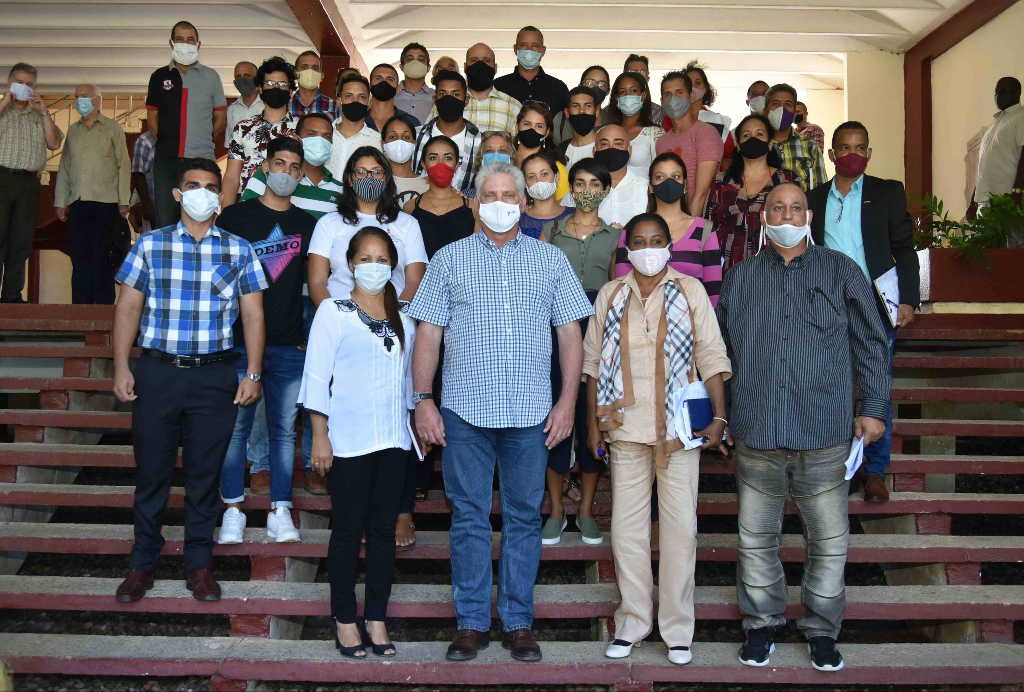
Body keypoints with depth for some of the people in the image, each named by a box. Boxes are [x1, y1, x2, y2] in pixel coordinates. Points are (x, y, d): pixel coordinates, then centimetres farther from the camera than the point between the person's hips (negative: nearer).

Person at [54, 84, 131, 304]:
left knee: (101, 257, -4)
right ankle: (80, 305, 7)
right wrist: (60, 201, 12)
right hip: (77, 203, 4)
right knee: (79, 257, 2)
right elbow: (64, 167, 18)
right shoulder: (73, 130, 17)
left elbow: (123, 165, 1)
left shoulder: (113, 129, 5)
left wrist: (124, 201, -5)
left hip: (105, 203, -4)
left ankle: (104, 304, 1)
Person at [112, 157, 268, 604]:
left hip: (215, 375, 0)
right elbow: (128, 308, 6)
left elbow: (252, 315, 5)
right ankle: (143, 561, 22)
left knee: (204, 474, 7)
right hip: (157, 371, 0)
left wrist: (253, 374, -2)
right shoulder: (150, 244, 6)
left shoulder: (239, 251, 6)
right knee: (151, 470, 7)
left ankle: (199, 562, 21)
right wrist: (121, 367, -2)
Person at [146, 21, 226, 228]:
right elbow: (152, 116, 15)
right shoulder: (160, 76, 12)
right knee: (165, 221, 3)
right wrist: (164, 141, 4)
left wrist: (206, 141, 5)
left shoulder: (210, 76, 8)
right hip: (166, 159, 2)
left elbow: (220, 117, 11)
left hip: (202, 158, -1)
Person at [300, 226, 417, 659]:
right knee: (348, 531, 4)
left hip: (393, 441, 4)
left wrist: (415, 422, 12)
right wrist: (320, 436, -9)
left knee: (384, 530, 8)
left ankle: (376, 620, 18)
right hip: (347, 441, -4)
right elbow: (317, 376, -6)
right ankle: (345, 620, 16)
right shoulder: (333, 312, -3)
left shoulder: (403, 315, 9)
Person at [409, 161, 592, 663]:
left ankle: (519, 623, 18)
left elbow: (570, 334, 8)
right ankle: (472, 623, 16)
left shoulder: (550, 259, 10)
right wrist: (423, 400, -2)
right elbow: (428, 333, 5)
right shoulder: (450, 259, 8)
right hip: (465, 410, 0)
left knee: (523, 517, 7)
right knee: (469, 517, 5)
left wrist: (568, 400, 0)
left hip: (531, 413, 1)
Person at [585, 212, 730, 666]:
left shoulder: (689, 291, 2)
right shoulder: (610, 295, 7)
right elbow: (593, 362, 9)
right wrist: (593, 422, 5)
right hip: (625, 428, 2)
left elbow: (711, 356, 0)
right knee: (626, 527, 6)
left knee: (681, 527, 1)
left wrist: (719, 416, -9)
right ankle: (633, 622, 20)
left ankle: (677, 627, 15)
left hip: (679, 428, -2)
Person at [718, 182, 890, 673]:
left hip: (824, 432, -1)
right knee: (756, 538, 10)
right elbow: (719, 347, 16)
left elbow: (871, 345, 8)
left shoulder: (840, 271, 7)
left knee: (830, 541, 5)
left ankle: (822, 629, 23)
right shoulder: (741, 276, 11)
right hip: (756, 431, 1)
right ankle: (762, 623, 27)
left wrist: (873, 407, 3)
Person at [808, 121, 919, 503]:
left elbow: (904, 249, 4)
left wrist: (908, 299, -6)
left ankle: (875, 471, 11)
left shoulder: (888, 192, 6)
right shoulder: (815, 198, 12)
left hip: (875, 305, -2)